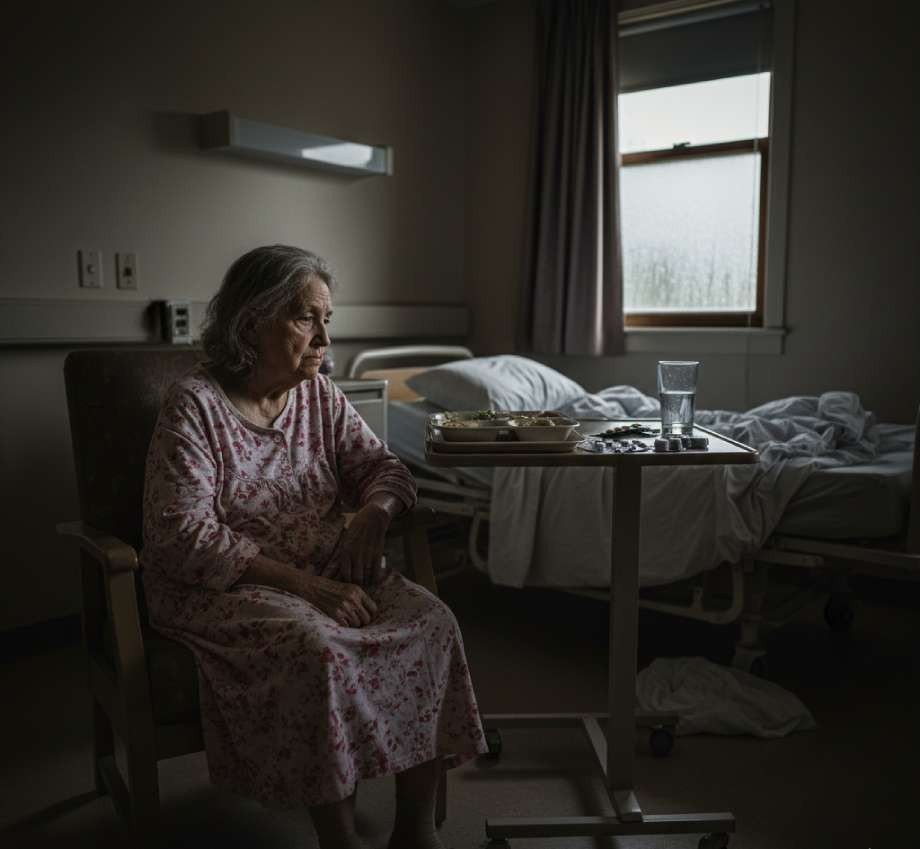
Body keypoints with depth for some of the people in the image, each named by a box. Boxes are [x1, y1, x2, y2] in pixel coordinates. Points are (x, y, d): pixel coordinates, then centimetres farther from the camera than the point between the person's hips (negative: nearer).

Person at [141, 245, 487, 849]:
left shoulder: (319, 393, 8)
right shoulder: (196, 403, -10)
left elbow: (383, 466, 12)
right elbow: (186, 534, -17)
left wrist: (373, 512, -14)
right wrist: (305, 584, -23)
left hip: (328, 573, 6)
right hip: (226, 586, -5)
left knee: (432, 622, -18)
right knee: (318, 647, -34)